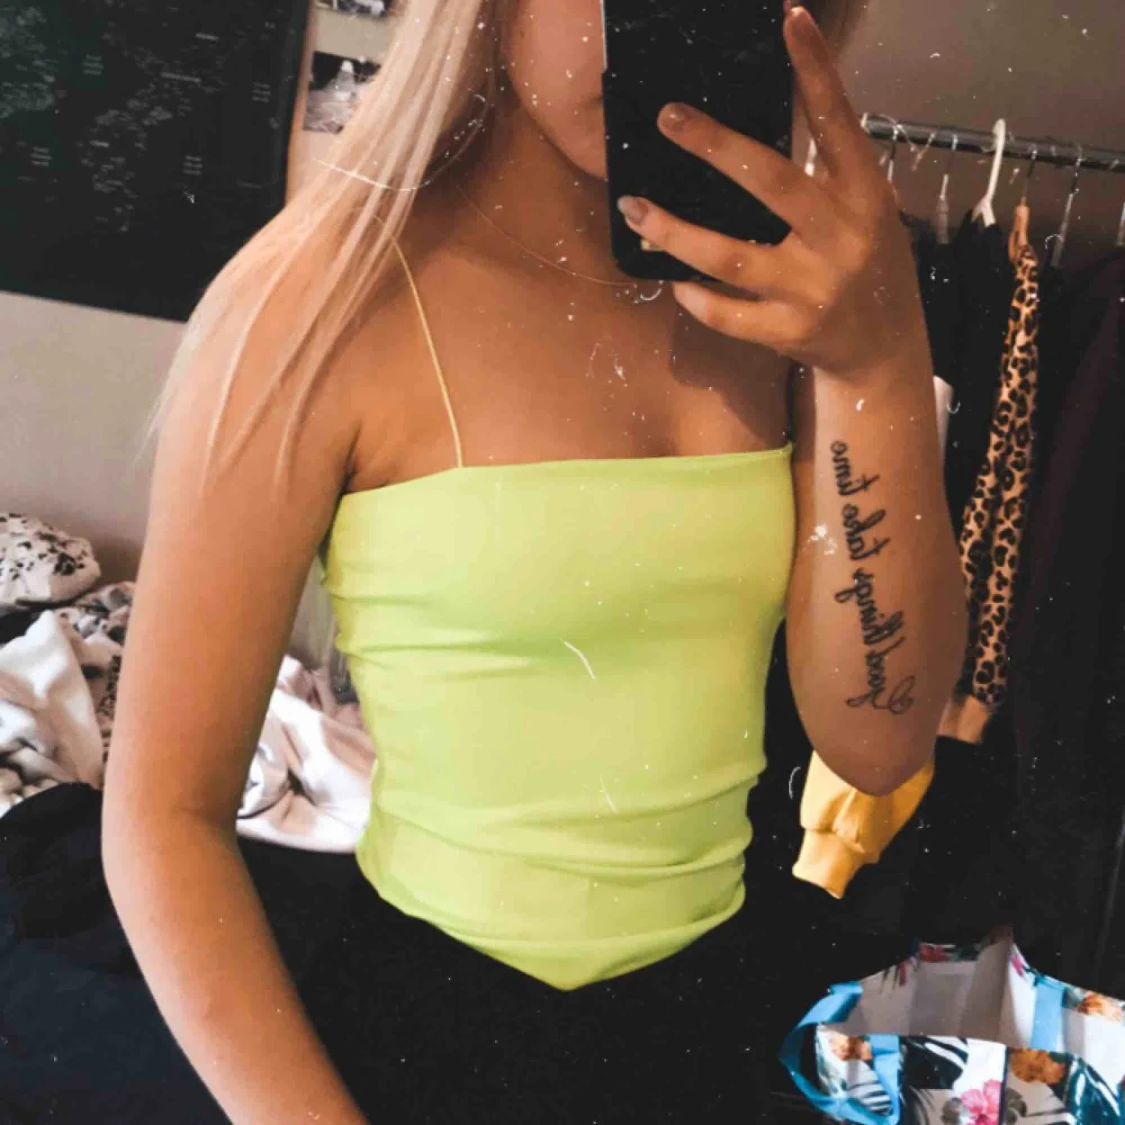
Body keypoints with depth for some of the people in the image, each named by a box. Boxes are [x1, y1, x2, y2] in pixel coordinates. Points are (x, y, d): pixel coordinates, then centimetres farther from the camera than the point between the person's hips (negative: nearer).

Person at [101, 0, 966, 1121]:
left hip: (712, 1015, 5)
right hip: (429, 1025, -4)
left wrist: (881, 360, -21)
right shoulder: (321, 297, -18)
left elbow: (878, 744, -10)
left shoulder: (771, 290, -4)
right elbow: (165, 812, -14)